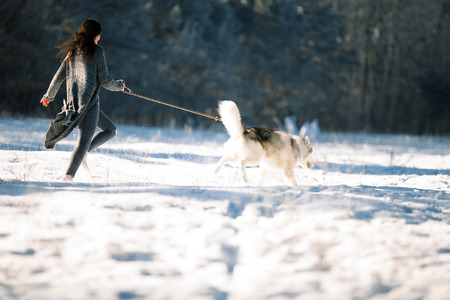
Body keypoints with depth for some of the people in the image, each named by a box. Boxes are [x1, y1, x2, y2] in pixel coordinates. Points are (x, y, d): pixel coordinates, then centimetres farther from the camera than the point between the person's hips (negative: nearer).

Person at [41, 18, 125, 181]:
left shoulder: (73, 52, 12)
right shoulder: (96, 51, -8)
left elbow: (59, 76, 16)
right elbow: (104, 81, -7)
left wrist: (49, 95, 29)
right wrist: (120, 85, 12)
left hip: (73, 101, 8)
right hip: (89, 102, -8)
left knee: (111, 129, 20)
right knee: (84, 141, -10)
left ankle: (83, 152, 11)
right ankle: (68, 177, -17)